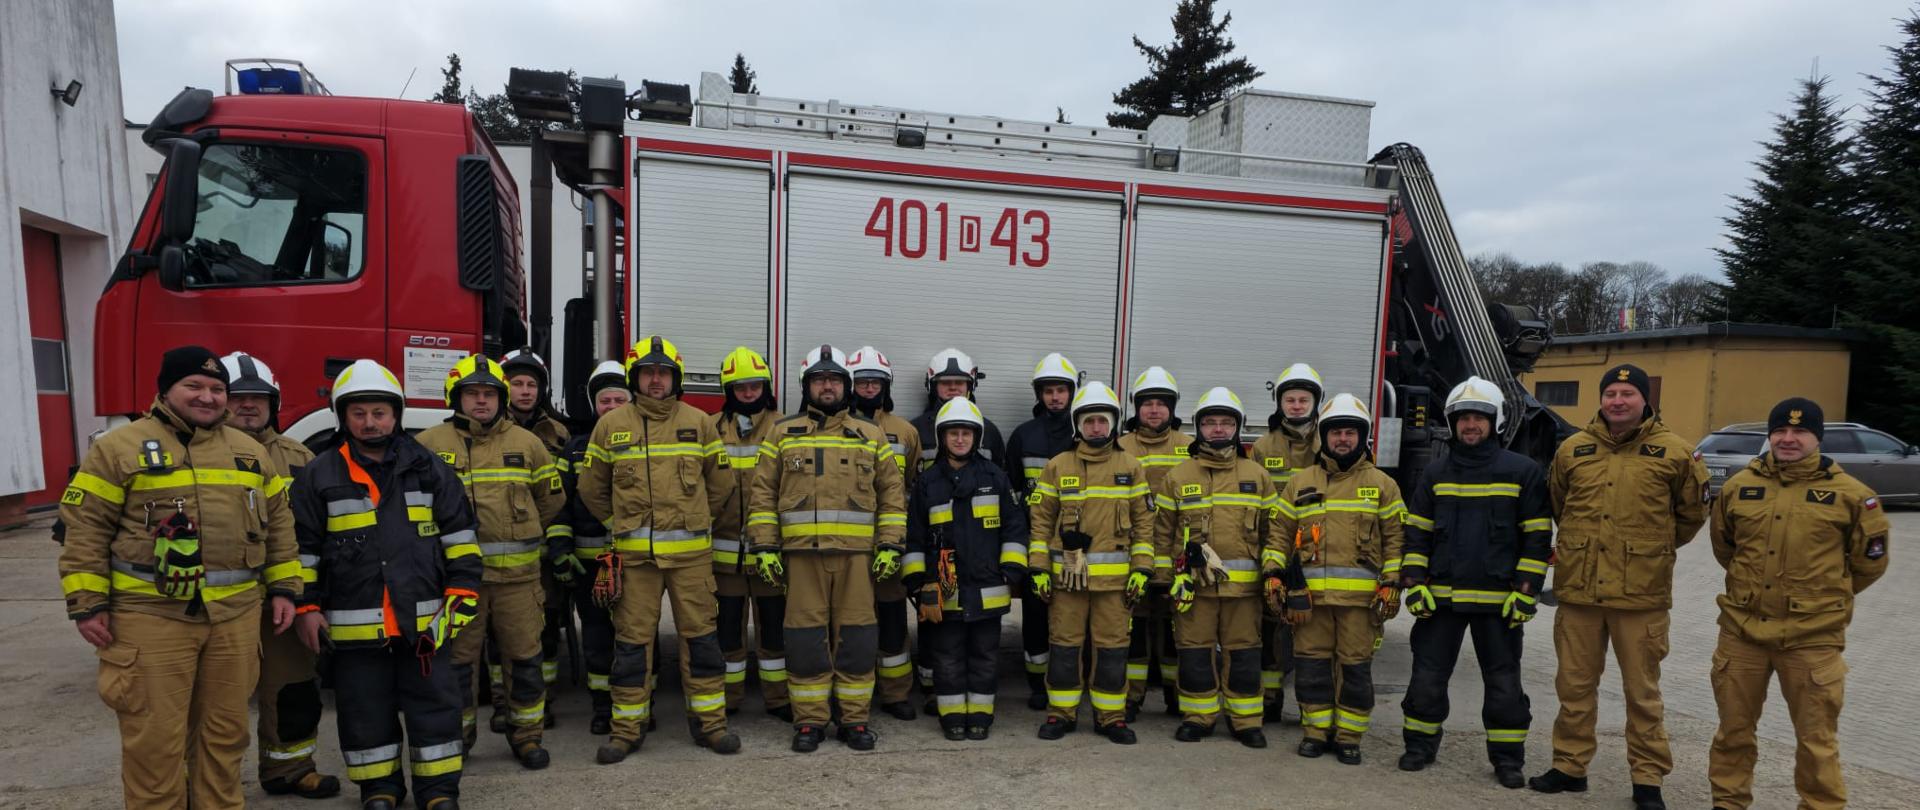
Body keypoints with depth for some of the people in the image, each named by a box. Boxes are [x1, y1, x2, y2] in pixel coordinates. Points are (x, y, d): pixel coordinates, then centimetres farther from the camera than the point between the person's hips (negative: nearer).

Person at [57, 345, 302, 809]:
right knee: (154, 736, 3)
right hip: (150, 614, -4)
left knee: (225, 728, 13)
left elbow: (278, 521, 15)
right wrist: (87, 602, -7)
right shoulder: (121, 447, -1)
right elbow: (86, 527, -2)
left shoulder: (250, 452, 12)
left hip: (235, 613, 4)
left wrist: (283, 588, 9)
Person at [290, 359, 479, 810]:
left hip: (424, 620, 0)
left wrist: (463, 595, -2)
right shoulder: (319, 477, 2)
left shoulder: (430, 469, 3)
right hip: (354, 625, 0)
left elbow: (459, 536, 4)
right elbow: (303, 548, 5)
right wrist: (307, 607, 2)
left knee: (434, 705, 6)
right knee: (366, 713, 12)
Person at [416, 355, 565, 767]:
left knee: (524, 657, 7)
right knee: (456, 659, 8)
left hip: (517, 572, 1)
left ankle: (527, 736, 20)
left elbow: (552, 498, 17)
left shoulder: (526, 442, 8)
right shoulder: (430, 443, 2)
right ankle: (456, 738, 23)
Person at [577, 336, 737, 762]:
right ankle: (628, 727, 17)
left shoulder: (698, 422, 4)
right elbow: (592, 488, 14)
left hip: (691, 551, 0)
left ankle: (709, 720, 15)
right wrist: (620, 523, 13)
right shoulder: (611, 425, 5)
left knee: (700, 634, 4)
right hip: (633, 552, 0)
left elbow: (718, 481, 12)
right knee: (632, 639, 6)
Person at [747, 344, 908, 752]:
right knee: (806, 640, 4)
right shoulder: (783, 434, 10)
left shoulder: (871, 436, 11)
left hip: (857, 554, 1)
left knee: (856, 639, 4)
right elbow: (762, 493, 7)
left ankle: (855, 720, 16)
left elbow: (892, 493, 9)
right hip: (801, 552, 0)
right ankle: (809, 722, 15)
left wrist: (891, 546, 1)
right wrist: (764, 546, -1)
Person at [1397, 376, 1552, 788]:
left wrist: (1525, 592, -7)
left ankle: (1508, 758, 23)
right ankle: (1420, 746, 22)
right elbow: (1417, 532, 7)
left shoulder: (1523, 471, -1)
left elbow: (1537, 537, -1)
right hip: (1441, 594, 2)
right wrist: (1414, 584, -2)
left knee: (1504, 682, 9)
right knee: (1427, 675, 7)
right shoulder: (1436, 472, 6)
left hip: (1498, 599, -2)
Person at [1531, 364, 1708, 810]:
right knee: (1574, 684, 12)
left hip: (1641, 594, -2)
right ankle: (1570, 765, 25)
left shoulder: (1674, 452, -2)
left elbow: (1691, 514, 11)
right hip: (1578, 589, 3)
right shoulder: (1573, 449, 5)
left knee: (1642, 691, 9)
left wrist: (1652, 550, 15)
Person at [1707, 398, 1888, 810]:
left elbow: (1869, 560, 8)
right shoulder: (1739, 486, 2)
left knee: (1816, 739, 8)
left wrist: (1827, 595, 15)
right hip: (1742, 629, 3)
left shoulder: (1850, 493, -4)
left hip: (1812, 636, -2)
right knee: (1734, 728, 14)